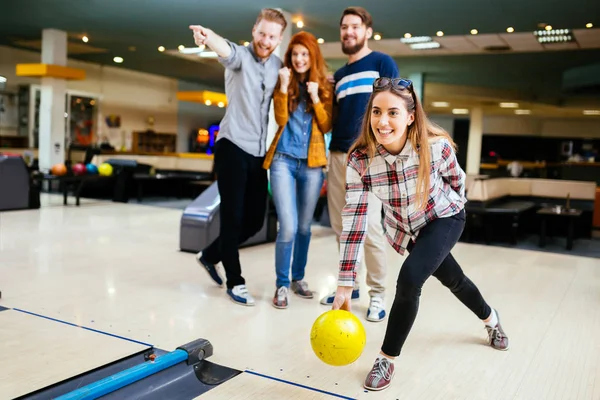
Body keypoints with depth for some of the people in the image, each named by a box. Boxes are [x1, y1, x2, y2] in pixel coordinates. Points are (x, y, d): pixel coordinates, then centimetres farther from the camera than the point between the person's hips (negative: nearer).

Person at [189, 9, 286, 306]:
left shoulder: (279, 66, 10)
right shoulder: (240, 56, -6)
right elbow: (225, 49, -29)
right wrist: (209, 37, -52)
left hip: (259, 153, 6)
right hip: (232, 147, -6)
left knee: (255, 219, 9)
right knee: (233, 217, -4)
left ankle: (210, 255, 31)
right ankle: (235, 282, 11)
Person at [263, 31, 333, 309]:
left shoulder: (324, 87, 7)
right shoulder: (283, 84, 6)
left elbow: (327, 126, 0)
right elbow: (281, 120, -7)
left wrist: (316, 98, -12)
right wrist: (283, 87, -17)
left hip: (312, 163, 2)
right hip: (283, 160, -2)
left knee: (304, 226, 10)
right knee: (288, 227, -11)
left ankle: (298, 278, 27)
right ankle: (281, 285, 5)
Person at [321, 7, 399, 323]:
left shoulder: (382, 63, 4)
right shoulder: (339, 75, 20)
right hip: (338, 155, 6)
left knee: (369, 227, -9)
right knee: (341, 227, 8)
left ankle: (377, 293, 2)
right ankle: (348, 284, 21)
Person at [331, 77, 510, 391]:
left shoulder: (436, 145, -32)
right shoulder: (360, 158, -29)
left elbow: (456, 179, -9)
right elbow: (354, 219, -31)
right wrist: (345, 286, -35)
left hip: (444, 218, -3)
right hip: (404, 227, 3)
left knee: (409, 279, -25)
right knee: (452, 278, 23)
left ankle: (387, 359, -2)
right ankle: (491, 319, 55)